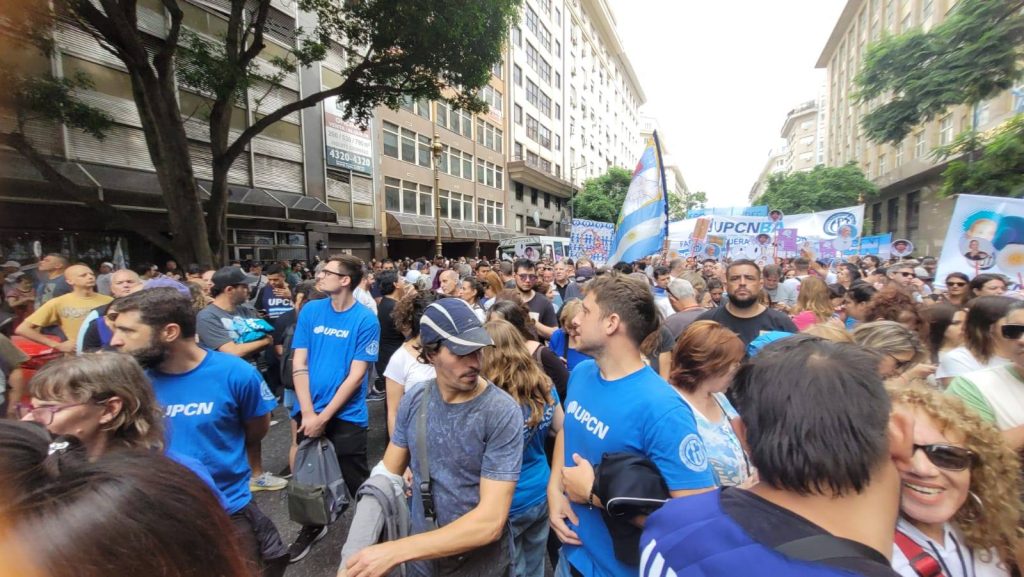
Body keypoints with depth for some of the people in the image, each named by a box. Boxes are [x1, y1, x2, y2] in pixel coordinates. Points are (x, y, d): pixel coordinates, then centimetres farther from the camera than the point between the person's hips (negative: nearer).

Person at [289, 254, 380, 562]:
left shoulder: (366, 320, -13)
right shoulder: (310, 311, -2)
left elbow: (356, 375, -13)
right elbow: (299, 364, -3)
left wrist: (324, 416, -14)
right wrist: (308, 412, -11)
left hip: (346, 415, -4)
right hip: (308, 412, 4)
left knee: (356, 482, 8)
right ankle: (313, 525, 47)